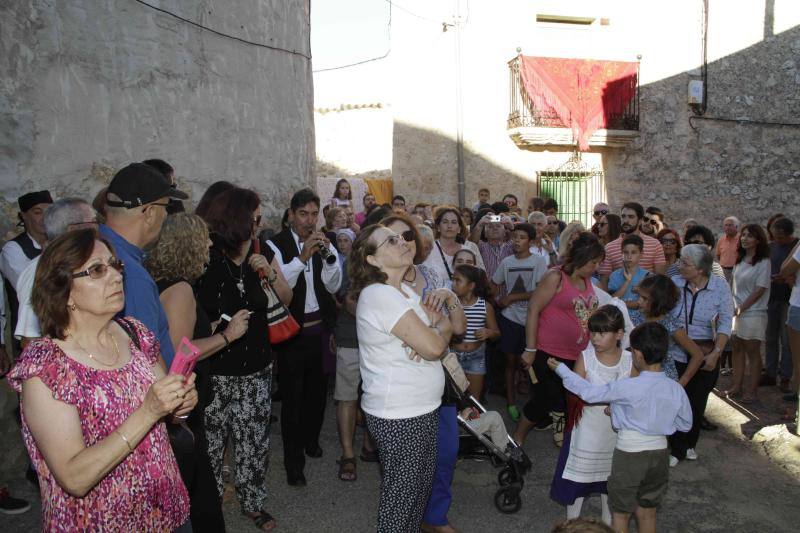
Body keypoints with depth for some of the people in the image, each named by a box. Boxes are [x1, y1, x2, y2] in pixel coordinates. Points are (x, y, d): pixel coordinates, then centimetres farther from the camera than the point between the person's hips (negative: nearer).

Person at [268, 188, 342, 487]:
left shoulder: (324, 243, 5)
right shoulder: (276, 245, -10)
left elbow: (334, 286, -1)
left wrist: (327, 254, -15)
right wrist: (303, 257, -28)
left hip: (320, 327, 5)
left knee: (318, 389, 18)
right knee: (292, 395, 3)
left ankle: (310, 439, 41)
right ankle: (294, 462, 15)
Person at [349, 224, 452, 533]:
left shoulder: (402, 291, 10)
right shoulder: (380, 295, -21)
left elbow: (447, 324, 8)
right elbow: (433, 348, -25)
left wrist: (432, 332, -14)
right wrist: (438, 330, -3)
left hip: (422, 409, 9)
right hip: (399, 417, -9)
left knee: (421, 485, 22)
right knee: (403, 493, 7)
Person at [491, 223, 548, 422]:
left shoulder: (539, 261, -6)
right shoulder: (507, 262, 4)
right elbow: (493, 285, 17)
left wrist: (512, 297, -12)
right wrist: (497, 301, 0)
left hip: (531, 318, -2)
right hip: (509, 317, 2)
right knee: (511, 360, 7)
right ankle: (511, 402, 18)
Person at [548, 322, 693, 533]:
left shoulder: (628, 387, -23)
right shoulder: (676, 389, -8)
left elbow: (590, 393, -15)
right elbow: (685, 423, 6)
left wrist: (561, 369, -5)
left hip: (629, 454, -5)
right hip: (659, 454, 5)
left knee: (621, 514, 13)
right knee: (648, 512, 21)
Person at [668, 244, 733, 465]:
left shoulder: (720, 286, -8)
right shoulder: (675, 283, -8)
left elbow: (725, 323, -6)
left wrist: (716, 353, -14)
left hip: (706, 356, 1)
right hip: (675, 354, 0)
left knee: (697, 403, 15)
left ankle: (689, 444, 38)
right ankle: (677, 450, 22)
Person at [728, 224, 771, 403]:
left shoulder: (763, 262, -9)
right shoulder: (740, 260, 10)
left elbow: (760, 290, -13)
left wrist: (742, 308, -14)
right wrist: (733, 307, 4)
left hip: (753, 313, -6)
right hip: (737, 311, 6)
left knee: (752, 351, 2)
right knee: (737, 349, 11)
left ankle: (751, 390, 10)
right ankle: (737, 385, 20)